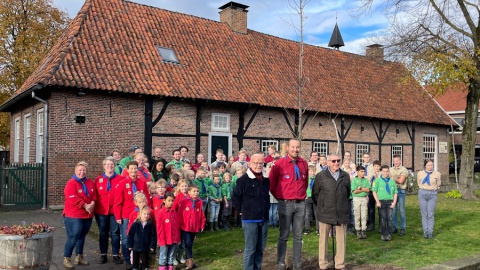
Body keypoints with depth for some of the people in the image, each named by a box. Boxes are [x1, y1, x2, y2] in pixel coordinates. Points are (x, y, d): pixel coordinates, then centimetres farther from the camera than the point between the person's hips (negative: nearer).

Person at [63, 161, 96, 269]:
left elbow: (94, 195, 8)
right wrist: (85, 206, -20)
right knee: (73, 237, -9)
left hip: (87, 215, 7)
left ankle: (79, 257, 25)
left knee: (82, 236, 14)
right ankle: (67, 258, 3)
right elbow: (73, 199, -21)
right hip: (73, 216, -6)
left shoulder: (90, 182, 10)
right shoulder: (71, 183, -11)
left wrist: (92, 204, -13)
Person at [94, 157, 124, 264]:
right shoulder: (98, 179, 4)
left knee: (115, 233, 4)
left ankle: (116, 255, 14)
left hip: (115, 211, -1)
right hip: (101, 211, 2)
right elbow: (95, 195, 5)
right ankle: (103, 255, 21)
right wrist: (94, 207, -2)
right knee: (103, 233, 11)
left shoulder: (120, 179, -1)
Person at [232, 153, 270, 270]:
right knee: (250, 248, 1)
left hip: (264, 219, 6)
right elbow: (235, 198, -7)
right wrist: (244, 210, -3)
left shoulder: (266, 180, 8)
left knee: (260, 248, 13)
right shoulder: (243, 180, -12)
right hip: (250, 220, -6)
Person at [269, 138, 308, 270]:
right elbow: (271, 183, 2)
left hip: (300, 204, 4)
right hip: (285, 204, -4)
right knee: (283, 236, 3)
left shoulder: (304, 163, 7)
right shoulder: (279, 163, -7)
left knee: (298, 236, 10)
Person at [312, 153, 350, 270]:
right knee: (323, 239, 4)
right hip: (325, 213, -3)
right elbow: (315, 194, 5)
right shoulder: (320, 176, -1)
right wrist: (322, 206, 8)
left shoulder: (345, 176, 8)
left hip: (342, 212, 3)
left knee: (341, 239, 7)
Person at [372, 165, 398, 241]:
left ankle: (389, 234, 7)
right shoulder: (377, 180, 5)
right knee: (383, 218, 0)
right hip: (381, 201, -2)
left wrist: (394, 202, 1)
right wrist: (377, 201, -8)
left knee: (389, 218, 0)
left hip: (390, 201, 2)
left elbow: (395, 192, 13)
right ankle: (383, 234, 8)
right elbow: (374, 191, 1)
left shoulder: (392, 181, 13)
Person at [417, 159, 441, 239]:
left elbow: (438, 184, 14)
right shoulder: (420, 174, 0)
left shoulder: (437, 174, -2)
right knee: (424, 214, 3)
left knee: (431, 214, 1)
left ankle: (430, 232, 8)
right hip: (422, 194, 1)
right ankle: (425, 232, 10)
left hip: (432, 194, 0)